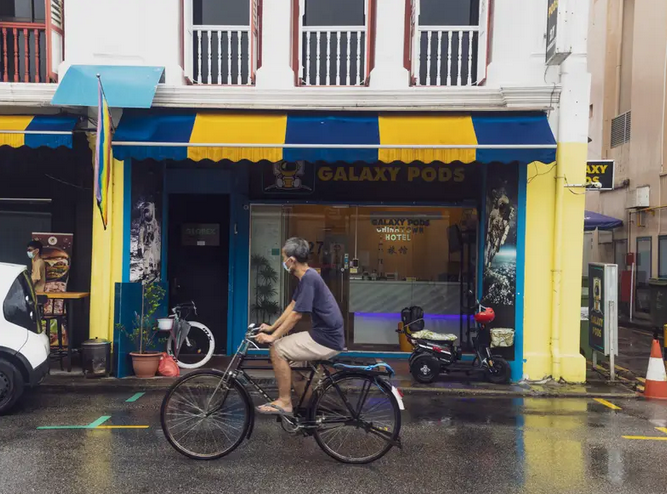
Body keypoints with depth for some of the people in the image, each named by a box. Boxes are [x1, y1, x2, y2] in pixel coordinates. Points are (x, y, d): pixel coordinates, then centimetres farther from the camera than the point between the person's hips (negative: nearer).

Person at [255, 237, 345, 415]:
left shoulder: (309, 278, -20)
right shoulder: (307, 276, 10)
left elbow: (296, 315, -19)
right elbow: (292, 306, 18)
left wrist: (273, 336, -11)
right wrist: (272, 327, 20)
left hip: (326, 340, -10)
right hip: (324, 334, 10)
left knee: (277, 350, -10)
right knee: (284, 347, 20)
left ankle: (284, 402, 2)